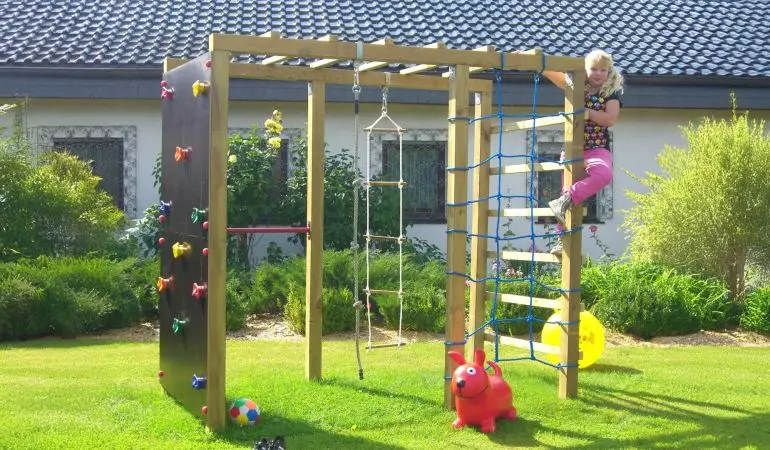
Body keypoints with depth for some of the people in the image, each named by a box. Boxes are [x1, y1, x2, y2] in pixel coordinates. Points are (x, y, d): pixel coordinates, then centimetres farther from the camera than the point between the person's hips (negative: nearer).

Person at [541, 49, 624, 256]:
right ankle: (562, 239, 6)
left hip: (597, 148, -2)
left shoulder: (612, 93, 2)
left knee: (604, 174, -35)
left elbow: (610, 119, -13)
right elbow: (549, 72, 4)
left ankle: (563, 201, -36)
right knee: (568, 192, 0)